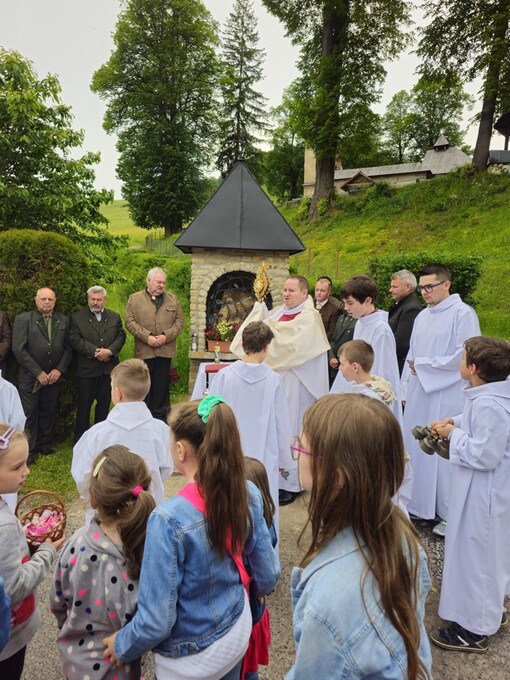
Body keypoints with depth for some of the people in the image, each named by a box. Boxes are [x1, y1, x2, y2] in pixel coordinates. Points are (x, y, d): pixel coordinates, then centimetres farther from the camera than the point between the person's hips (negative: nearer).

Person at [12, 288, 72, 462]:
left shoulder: (64, 321, 6)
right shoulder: (23, 319, -4)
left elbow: (68, 348, 5)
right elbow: (18, 349, -11)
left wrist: (59, 369, -8)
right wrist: (38, 372, -14)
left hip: (54, 376, 3)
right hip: (30, 377, -3)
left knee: (49, 413, 11)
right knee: (29, 414, 4)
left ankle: (45, 445, 26)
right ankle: (29, 450, 17)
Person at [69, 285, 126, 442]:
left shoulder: (115, 317, 10)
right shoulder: (76, 318, -1)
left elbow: (121, 336, 3)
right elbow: (75, 340, -10)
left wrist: (110, 351, -14)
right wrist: (95, 351, -17)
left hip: (109, 367, 3)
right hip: (87, 368, -3)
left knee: (104, 403, 12)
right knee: (84, 404, 5)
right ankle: (80, 439, 16)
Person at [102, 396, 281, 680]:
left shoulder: (169, 520, -33)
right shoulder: (249, 494, -17)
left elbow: (156, 622, -24)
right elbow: (268, 575, -4)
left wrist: (121, 646, -3)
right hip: (239, 631, 4)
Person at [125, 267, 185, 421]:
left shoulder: (172, 299, 11)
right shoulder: (134, 299, 4)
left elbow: (180, 321, 5)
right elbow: (130, 322, -4)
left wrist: (166, 336, -11)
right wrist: (147, 337, -15)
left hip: (165, 350, 2)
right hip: (144, 350, -2)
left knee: (162, 385, 8)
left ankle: (159, 416, 18)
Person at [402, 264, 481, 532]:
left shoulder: (463, 314, -9)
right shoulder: (422, 316, 13)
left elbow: (465, 356, -16)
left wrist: (423, 365, -11)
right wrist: (407, 387, 10)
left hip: (447, 398, -7)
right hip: (419, 395, 7)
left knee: (444, 454, -1)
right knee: (417, 449, 11)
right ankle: (420, 503, 25)